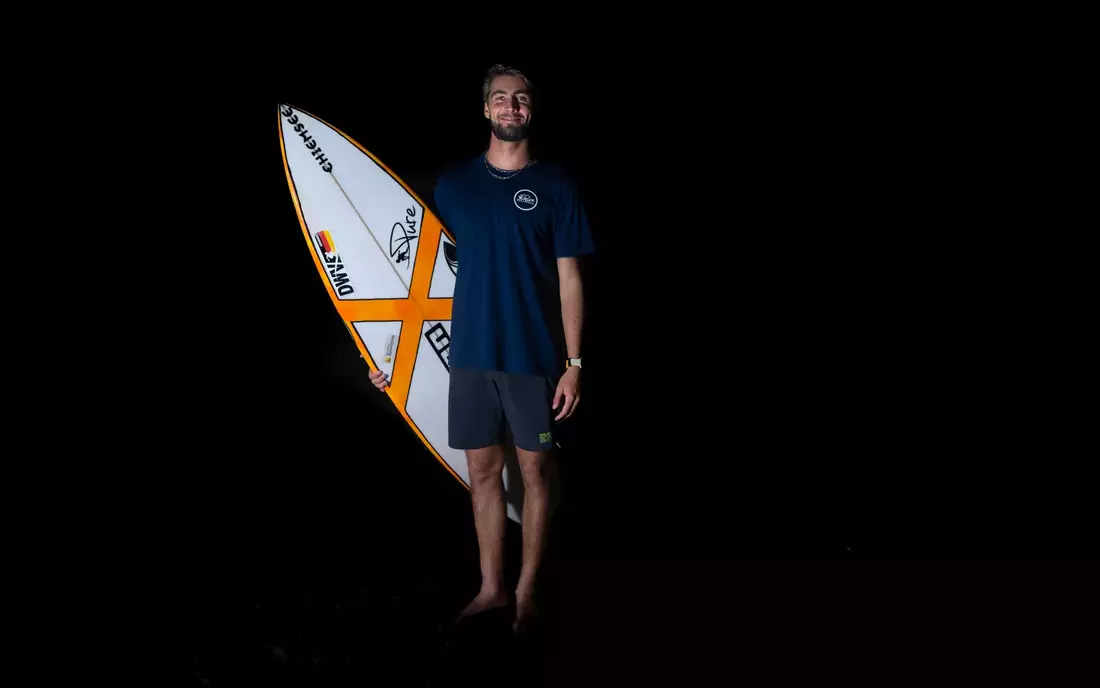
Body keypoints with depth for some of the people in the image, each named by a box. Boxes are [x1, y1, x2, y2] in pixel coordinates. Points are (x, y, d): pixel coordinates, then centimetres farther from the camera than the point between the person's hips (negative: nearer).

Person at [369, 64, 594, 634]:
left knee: (534, 471, 5)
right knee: (483, 472, 8)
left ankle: (526, 591, 18)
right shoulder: (455, 183, 6)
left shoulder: (555, 185, 0)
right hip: (471, 354, 2)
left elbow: (569, 279, 0)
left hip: (535, 357, -2)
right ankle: (490, 587, 20)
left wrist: (573, 363, -6)